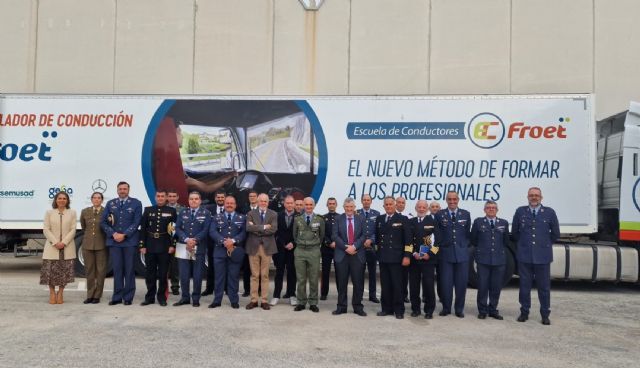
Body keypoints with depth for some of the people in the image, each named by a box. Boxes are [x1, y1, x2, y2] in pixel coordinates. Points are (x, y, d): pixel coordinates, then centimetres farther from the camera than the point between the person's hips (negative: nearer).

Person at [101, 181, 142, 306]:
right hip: (114, 241, 2)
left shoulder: (136, 203, 3)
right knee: (117, 269, 3)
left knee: (129, 270, 2)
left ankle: (128, 297, 8)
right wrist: (113, 234, -6)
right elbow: (103, 222, 8)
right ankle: (117, 296, 9)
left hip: (130, 241, -2)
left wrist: (124, 235, -11)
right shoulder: (110, 204, 12)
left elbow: (136, 222, -3)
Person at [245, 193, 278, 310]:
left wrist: (257, 229, -12)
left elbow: (273, 229, -11)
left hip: (267, 247, 0)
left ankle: (264, 301, 11)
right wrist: (264, 227, -16)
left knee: (265, 275, 5)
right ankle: (254, 300, 12)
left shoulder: (273, 214, 4)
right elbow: (248, 227, -12)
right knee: (254, 275, 6)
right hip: (253, 247, 0)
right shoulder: (251, 214, 5)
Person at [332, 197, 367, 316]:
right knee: (342, 283, 5)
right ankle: (341, 307, 15)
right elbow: (335, 235, -2)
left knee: (358, 282, 3)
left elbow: (364, 235, 1)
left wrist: (354, 246, -13)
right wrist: (345, 247, -12)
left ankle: (358, 307, 14)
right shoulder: (338, 219, 4)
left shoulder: (361, 219, 6)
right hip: (342, 254, 0)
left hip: (357, 254, 0)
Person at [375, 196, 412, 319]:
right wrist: (376, 251, 10)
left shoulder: (402, 219, -1)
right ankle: (387, 308, 17)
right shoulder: (379, 219, 12)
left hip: (396, 257, -4)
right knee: (385, 285, 8)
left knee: (397, 285, 1)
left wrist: (407, 256, -11)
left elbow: (407, 239, -5)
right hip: (383, 257, 4)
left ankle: (399, 310, 10)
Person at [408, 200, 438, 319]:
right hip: (414, 258, 2)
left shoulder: (433, 222, 1)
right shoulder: (410, 222, 9)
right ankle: (415, 308, 16)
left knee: (428, 284, -2)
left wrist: (429, 254, -11)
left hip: (428, 258, -2)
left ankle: (429, 310, 10)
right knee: (413, 285, 4)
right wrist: (413, 253, -6)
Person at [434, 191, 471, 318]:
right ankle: (446, 308, 15)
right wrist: (441, 246, 3)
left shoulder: (466, 214, 7)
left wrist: (465, 246, 5)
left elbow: (468, 233, 12)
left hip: (462, 253, 1)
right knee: (446, 282, 1)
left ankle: (459, 309, 17)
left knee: (461, 282, 4)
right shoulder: (439, 215, 3)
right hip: (446, 254, -1)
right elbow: (437, 234, 6)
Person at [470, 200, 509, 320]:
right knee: (482, 286, 2)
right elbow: (473, 240, 10)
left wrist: (501, 251, 12)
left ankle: (493, 310, 18)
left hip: (499, 260, 2)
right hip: (483, 259, -2)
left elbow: (506, 242, 16)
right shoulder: (478, 222, 2)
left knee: (496, 287, 6)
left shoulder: (504, 223, 8)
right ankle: (482, 310, 13)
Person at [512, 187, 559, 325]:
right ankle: (524, 312, 18)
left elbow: (555, 233, 9)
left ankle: (545, 315, 16)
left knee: (544, 287, 5)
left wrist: (545, 244, 13)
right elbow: (514, 231, 14)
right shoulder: (520, 211, 3)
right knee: (524, 286, 8)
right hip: (524, 255, 1)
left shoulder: (549, 212, 0)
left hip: (543, 255, -1)